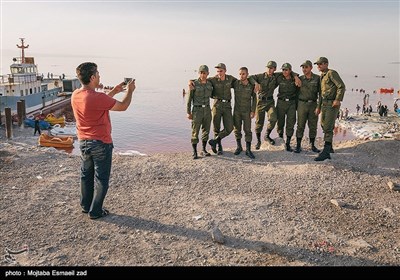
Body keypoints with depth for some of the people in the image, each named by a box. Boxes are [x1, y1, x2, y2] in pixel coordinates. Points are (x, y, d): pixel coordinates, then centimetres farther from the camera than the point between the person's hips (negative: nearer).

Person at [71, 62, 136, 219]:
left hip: (83, 142, 8)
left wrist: (113, 92, 17)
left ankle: (85, 206, 34)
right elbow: (123, 106, -15)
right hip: (101, 144, -8)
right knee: (101, 179, 7)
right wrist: (130, 90, 1)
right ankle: (95, 211, 15)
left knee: (86, 175, 20)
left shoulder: (75, 95, 0)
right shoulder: (97, 98, -25)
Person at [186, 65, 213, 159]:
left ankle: (204, 150, 20)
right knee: (195, 132, -4)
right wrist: (188, 112, -9)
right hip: (197, 110, -4)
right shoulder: (194, 84, -10)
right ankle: (195, 152, 6)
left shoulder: (210, 84, 4)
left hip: (207, 110, 4)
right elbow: (189, 99, -6)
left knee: (206, 130, 7)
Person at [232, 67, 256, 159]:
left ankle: (248, 150, 5)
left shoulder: (251, 85, -6)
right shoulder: (235, 83, -7)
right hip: (237, 110, 1)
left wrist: (253, 111, -2)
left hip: (247, 111, -1)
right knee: (237, 129, 7)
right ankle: (239, 147, 23)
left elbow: (254, 98, 3)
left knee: (247, 130, -1)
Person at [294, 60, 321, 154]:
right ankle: (298, 146, 4)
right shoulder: (300, 79, 4)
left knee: (313, 126, 6)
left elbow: (320, 93, -2)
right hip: (302, 104, 0)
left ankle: (313, 145, 17)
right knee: (300, 125, -1)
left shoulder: (317, 78, -1)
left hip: (313, 104, 0)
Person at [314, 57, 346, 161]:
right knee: (324, 125, 15)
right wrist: (319, 106, 21)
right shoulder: (322, 76, 19)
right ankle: (329, 148, 29)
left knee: (328, 127, -13)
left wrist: (338, 100, -24)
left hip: (332, 104, -9)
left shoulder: (332, 73, -8)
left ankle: (325, 152, -13)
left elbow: (341, 86, -16)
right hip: (324, 104, 9)